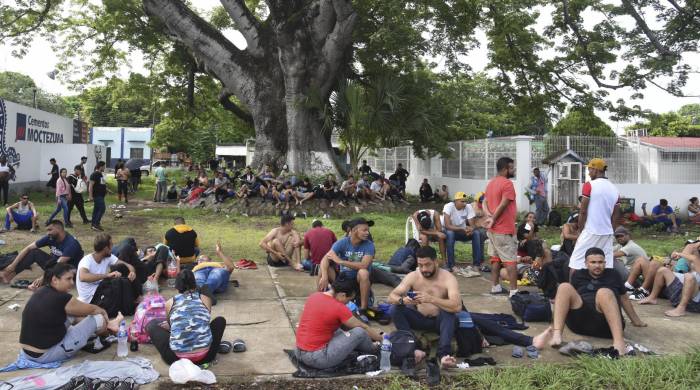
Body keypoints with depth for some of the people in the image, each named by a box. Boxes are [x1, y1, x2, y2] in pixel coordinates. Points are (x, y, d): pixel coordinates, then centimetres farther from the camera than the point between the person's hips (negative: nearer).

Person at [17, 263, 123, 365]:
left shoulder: (41, 293, 4)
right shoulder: (60, 298, -21)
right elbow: (91, 309, -3)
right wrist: (103, 312, 18)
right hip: (46, 355, -9)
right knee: (98, 318, -2)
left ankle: (106, 325, 32)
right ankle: (107, 325, 30)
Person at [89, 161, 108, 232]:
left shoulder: (101, 174, 15)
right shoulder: (94, 174, -14)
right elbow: (91, 185, -18)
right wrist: (90, 196, -22)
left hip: (101, 195, 10)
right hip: (97, 195, -10)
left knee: (96, 209, 11)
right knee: (102, 208, -13)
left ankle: (93, 224, 17)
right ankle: (96, 224, -11)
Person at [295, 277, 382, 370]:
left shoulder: (314, 296, 4)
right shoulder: (339, 308, -17)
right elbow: (363, 328, -3)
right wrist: (382, 339, 14)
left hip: (299, 353, 8)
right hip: (317, 359, -8)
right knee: (359, 332, -4)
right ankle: (372, 349, 25)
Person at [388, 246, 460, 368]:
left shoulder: (448, 278, -18)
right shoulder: (413, 277, -8)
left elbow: (457, 306, -32)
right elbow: (391, 296, -13)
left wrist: (431, 299, -44)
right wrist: (402, 300, -37)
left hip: (440, 321, -3)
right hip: (419, 319, 3)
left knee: (449, 312, -35)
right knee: (396, 309, -21)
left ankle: (444, 354, -47)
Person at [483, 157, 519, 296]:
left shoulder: (491, 183, 13)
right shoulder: (507, 183, -15)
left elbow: (485, 202, 9)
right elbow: (503, 205, -20)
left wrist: (489, 215, -7)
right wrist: (494, 219, -10)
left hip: (493, 229, 9)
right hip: (504, 229, -9)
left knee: (496, 257, 16)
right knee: (511, 260, -5)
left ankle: (495, 286, 20)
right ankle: (514, 290, -5)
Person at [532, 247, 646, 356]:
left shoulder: (613, 275, 20)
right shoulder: (578, 275, 21)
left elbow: (624, 299, 27)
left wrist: (636, 321, 31)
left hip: (606, 324, -1)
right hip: (580, 322, 1)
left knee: (604, 292, -29)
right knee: (564, 287, -21)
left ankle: (619, 341, -49)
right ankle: (555, 333, -40)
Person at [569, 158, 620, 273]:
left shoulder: (589, 185, -8)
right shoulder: (614, 189, 9)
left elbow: (583, 211, -9)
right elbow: (615, 216, 11)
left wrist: (580, 230, 0)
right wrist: (610, 232, 19)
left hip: (590, 231, -6)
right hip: (607, 233, 6)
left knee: (576, 262, 0)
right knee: (607, 264, 7)